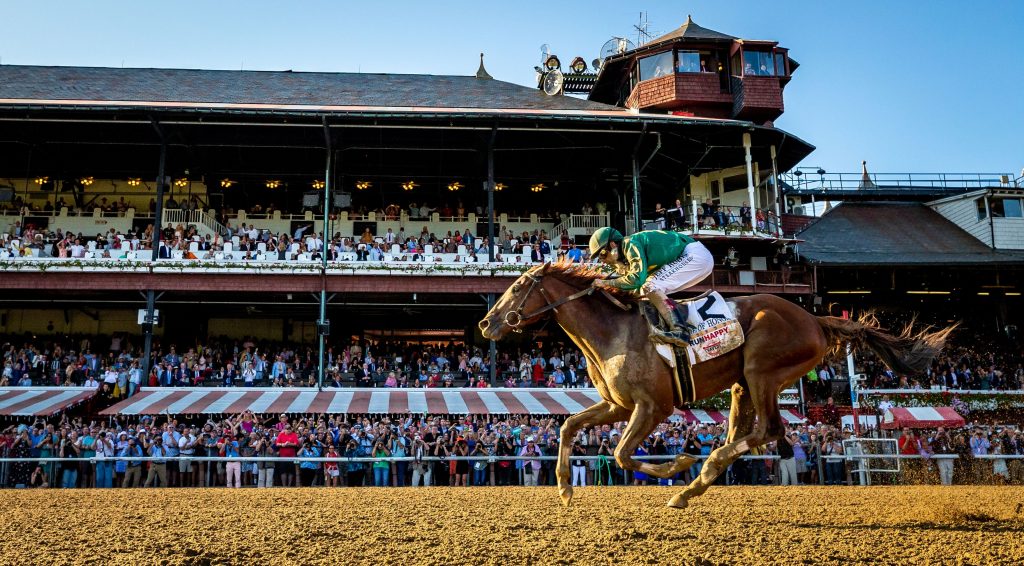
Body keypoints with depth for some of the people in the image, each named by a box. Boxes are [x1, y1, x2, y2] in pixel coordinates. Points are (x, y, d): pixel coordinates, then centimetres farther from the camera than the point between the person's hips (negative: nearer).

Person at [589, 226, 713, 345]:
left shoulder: (630, 244, -16)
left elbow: (637, 279, -25)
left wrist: (606, 283, -17)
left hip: (694, 255, -10)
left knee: (650, 286, -21)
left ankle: (678, 331, -30)